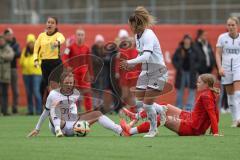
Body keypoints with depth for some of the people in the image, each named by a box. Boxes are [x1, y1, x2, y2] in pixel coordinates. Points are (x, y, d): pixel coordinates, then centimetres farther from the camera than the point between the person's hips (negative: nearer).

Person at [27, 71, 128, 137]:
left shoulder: (76, 94, 3)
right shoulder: (54, 94, -10)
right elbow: (46, 112, -1)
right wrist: (37, 129, 3)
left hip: (72, 125, 5)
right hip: (57, 124, -5)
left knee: (97, 114, -5)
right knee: (56, 102, -30)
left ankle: (120, 131, -15)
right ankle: (58, 130, -49)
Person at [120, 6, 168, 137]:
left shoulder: (148, 36, -22)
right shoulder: (137, 36, 3)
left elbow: (146, 55, -35)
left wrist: (130, 62, -43)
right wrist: (131, 65, 0)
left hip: (158, 72, -8)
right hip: (145, 71, 8)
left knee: (147, 104, -10)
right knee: (139, 103, 4)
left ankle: (153, 130, 7)